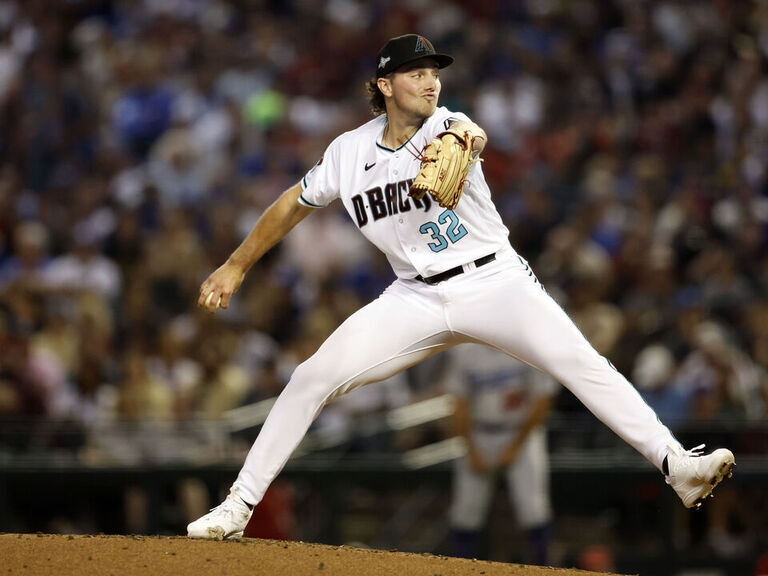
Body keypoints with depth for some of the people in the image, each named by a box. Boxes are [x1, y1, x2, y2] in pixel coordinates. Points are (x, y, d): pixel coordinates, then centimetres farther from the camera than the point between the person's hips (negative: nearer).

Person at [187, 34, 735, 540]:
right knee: (313, 378, -9)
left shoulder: (445, 126, -9)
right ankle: (239, 506, 0)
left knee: (581, 363, -23)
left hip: (494, 282, -3)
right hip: (417, 298, 3)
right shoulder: (349, 152, 1)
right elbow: (295, 204, 17)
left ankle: (677, 464, -29)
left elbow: (468, 135, -35)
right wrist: (236, 266, 19)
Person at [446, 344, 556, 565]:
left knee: (532, 504, -13)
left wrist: (516, 447, -8)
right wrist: (472, 450, -4)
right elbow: (460, 404, 1)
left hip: (523, 434, -2)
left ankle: (540, 569, -3)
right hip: (477, 437, 2)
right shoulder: (464, 352, -5)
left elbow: (541, 402, -7)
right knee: (466, 507, 0)